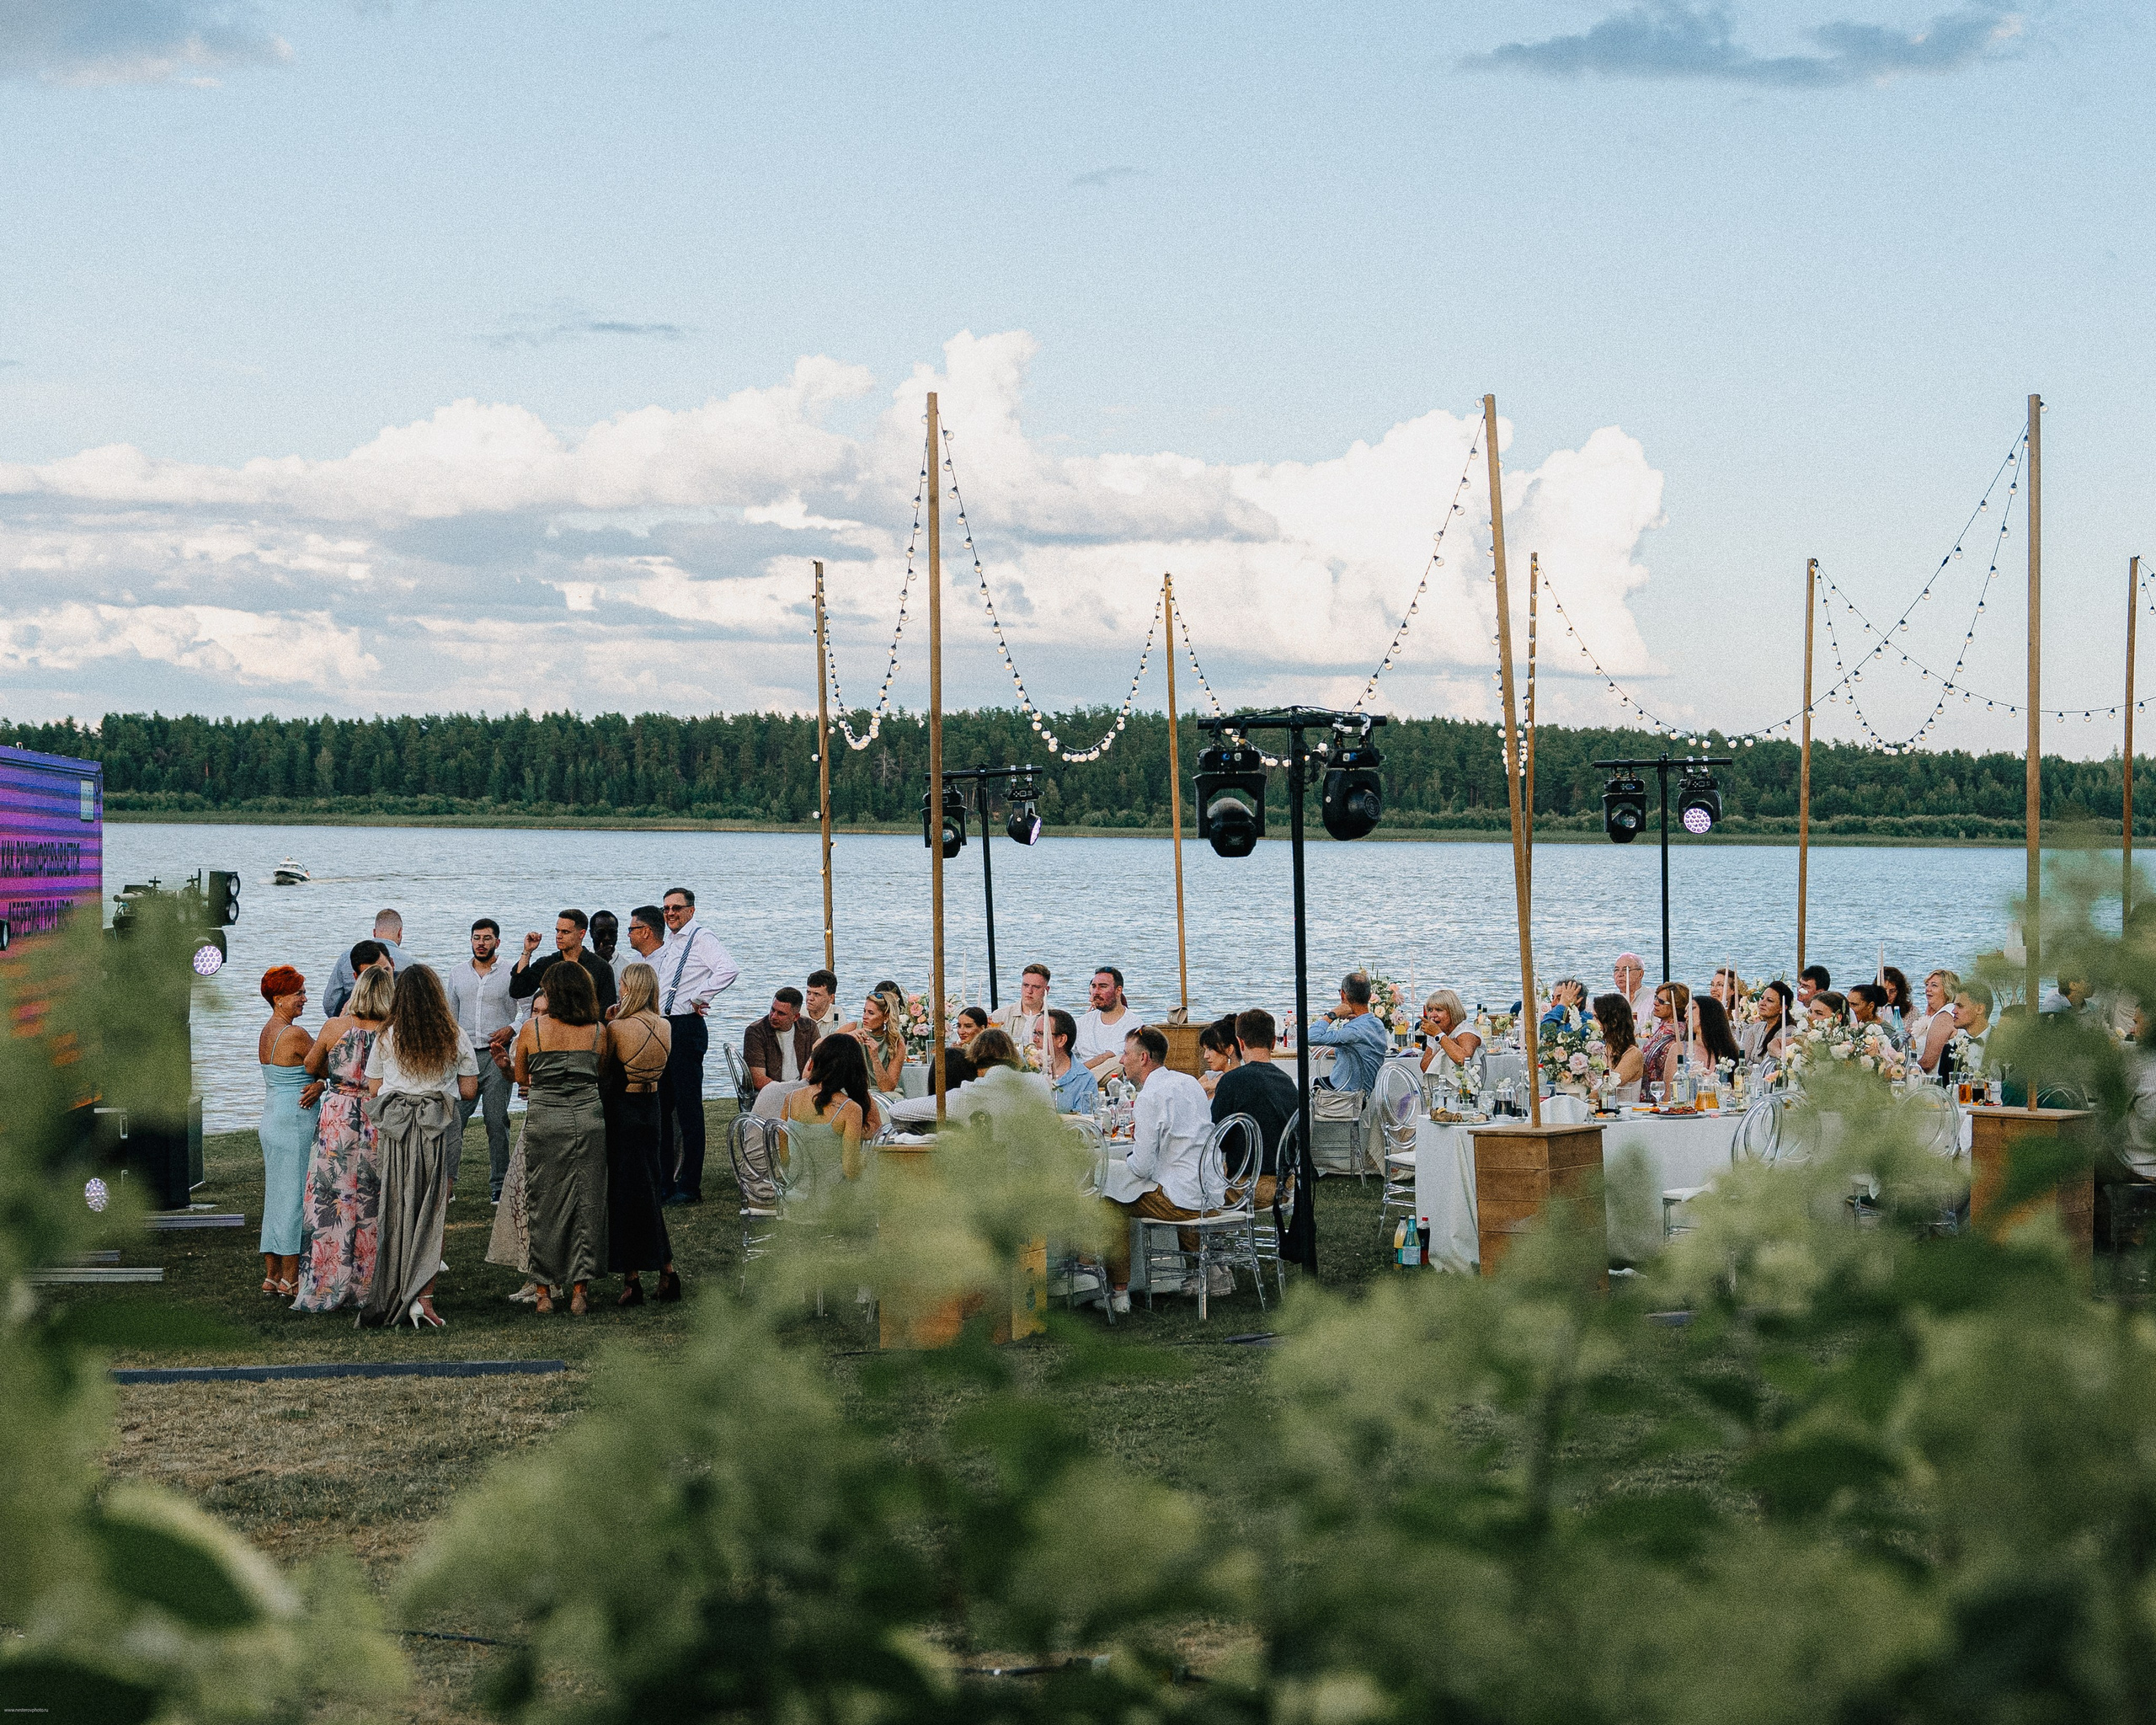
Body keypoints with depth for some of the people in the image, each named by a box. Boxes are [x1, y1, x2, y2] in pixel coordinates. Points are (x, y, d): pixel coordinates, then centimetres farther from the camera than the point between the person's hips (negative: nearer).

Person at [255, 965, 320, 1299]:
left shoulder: (266, 1033, 11)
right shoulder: (295, 1034, -18)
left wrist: (317, 1085, -8)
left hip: (270, 1119, 9)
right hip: (295, 1123, -9)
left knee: (276, 1196, 14)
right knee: (295, 1196, -2)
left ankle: (272, 1274, 19)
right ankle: (290, 1279, 3)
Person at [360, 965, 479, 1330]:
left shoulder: (387, 1038, 2)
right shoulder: (455, 1037, -1)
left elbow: (373, 1090, 6)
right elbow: (469, 1091, 2)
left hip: (395, 1134, 2)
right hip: (439, 1133, -1)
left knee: (396, 1215, 11)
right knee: (433, 1216, 2)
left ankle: (391, 1298, 16)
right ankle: (424, 1296, -8)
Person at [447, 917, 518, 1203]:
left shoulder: (511, 974, 1)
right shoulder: (457, 974, 12)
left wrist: (511, 1029, -12)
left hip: (497, 1056, -3)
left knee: (497, 1121, 0)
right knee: (454, 1118, -4)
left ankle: (498, 1185, 7)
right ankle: (446, 1179, 2)